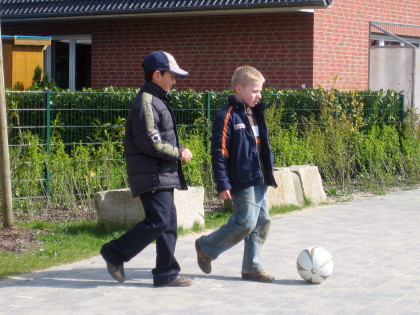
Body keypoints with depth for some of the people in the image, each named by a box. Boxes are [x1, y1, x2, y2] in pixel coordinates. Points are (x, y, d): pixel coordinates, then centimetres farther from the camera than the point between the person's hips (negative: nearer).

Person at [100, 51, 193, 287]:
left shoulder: (158, 101, 19)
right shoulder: (146, 103, -14)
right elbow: (150, 143, -20)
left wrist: (177, 152, 9)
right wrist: (179, 153, -11)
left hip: (163, 175, 10)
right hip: (152, 176, -10)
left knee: (169, 223, 8)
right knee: (158, 222, -13)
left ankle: (166, 274, 12)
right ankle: (115, 253, 1)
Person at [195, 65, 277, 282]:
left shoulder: (257, 113, 15)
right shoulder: (228, 116, -11)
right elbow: (219, 153, -13)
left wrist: (269, 174, 20)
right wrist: (223, 185, -17)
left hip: (260, 180, 8)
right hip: (242, 181, -8)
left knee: (262, 221, 7)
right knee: (246, 222, -12)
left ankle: (252, 267, 15)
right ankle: (206, 247, 7)